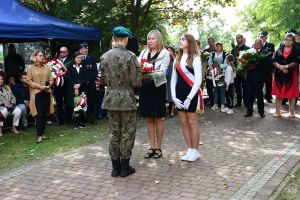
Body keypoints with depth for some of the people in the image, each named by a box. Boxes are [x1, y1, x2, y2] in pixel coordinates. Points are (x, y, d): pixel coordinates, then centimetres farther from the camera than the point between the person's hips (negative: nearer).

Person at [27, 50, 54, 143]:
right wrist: (40, 86, -14)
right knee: (39, 114, -9)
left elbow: (51, 80, 11)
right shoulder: (31, 68, 0)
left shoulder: (47, 68, 10)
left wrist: (48, 85, -10)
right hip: (37, 94, -4)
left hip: (46, 93, 4)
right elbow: (29, 81, -5)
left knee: (45, 114, 7)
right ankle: (39, 136, -5)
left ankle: (42, 133, 18)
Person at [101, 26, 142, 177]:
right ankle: (125, 167, 14)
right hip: (127, 98, -4)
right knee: (127, 133, 7)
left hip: (110, 99, 5)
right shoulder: (130, 56, -13)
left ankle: (115, 167, 19)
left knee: (114, 133, 12)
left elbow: (103, 79, 8)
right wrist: (137, 85, 9)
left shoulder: (104, 57, 1)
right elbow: (136, 81, -13)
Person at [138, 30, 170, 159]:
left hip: (158, 87, -4)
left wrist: (151, 74, -32)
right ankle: (151, 147, 19)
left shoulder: (165, 53, -3)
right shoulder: (143, 52, 9)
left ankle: (158, 147, 16)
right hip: (145, 87, 4)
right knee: (149, 119, 10)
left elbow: (162, 72, -15)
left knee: (158, 119, 5)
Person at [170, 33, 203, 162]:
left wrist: (189, 98, -16)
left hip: (191, 94, -6)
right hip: (179, 94, 6)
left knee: (192, 123, -1)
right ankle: (189, 150, 16)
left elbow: (198, 80, -12)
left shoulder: (195, 58, -6)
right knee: (184, 123, 8)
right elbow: (173, 79, 12)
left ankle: (195, 151, 9)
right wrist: (174, 97, 0)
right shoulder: (177, 59, 13)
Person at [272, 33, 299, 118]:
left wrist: (286, 66, -18)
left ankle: (292, 112, 11)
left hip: (291, 75, -2)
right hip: (279, 75, 2)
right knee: (278, 93, 2)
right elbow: (274, 61, 1)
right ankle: (278, 112, 8)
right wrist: (280, 67, -16)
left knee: (291, 94, 3)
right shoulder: (279, 49, 8)